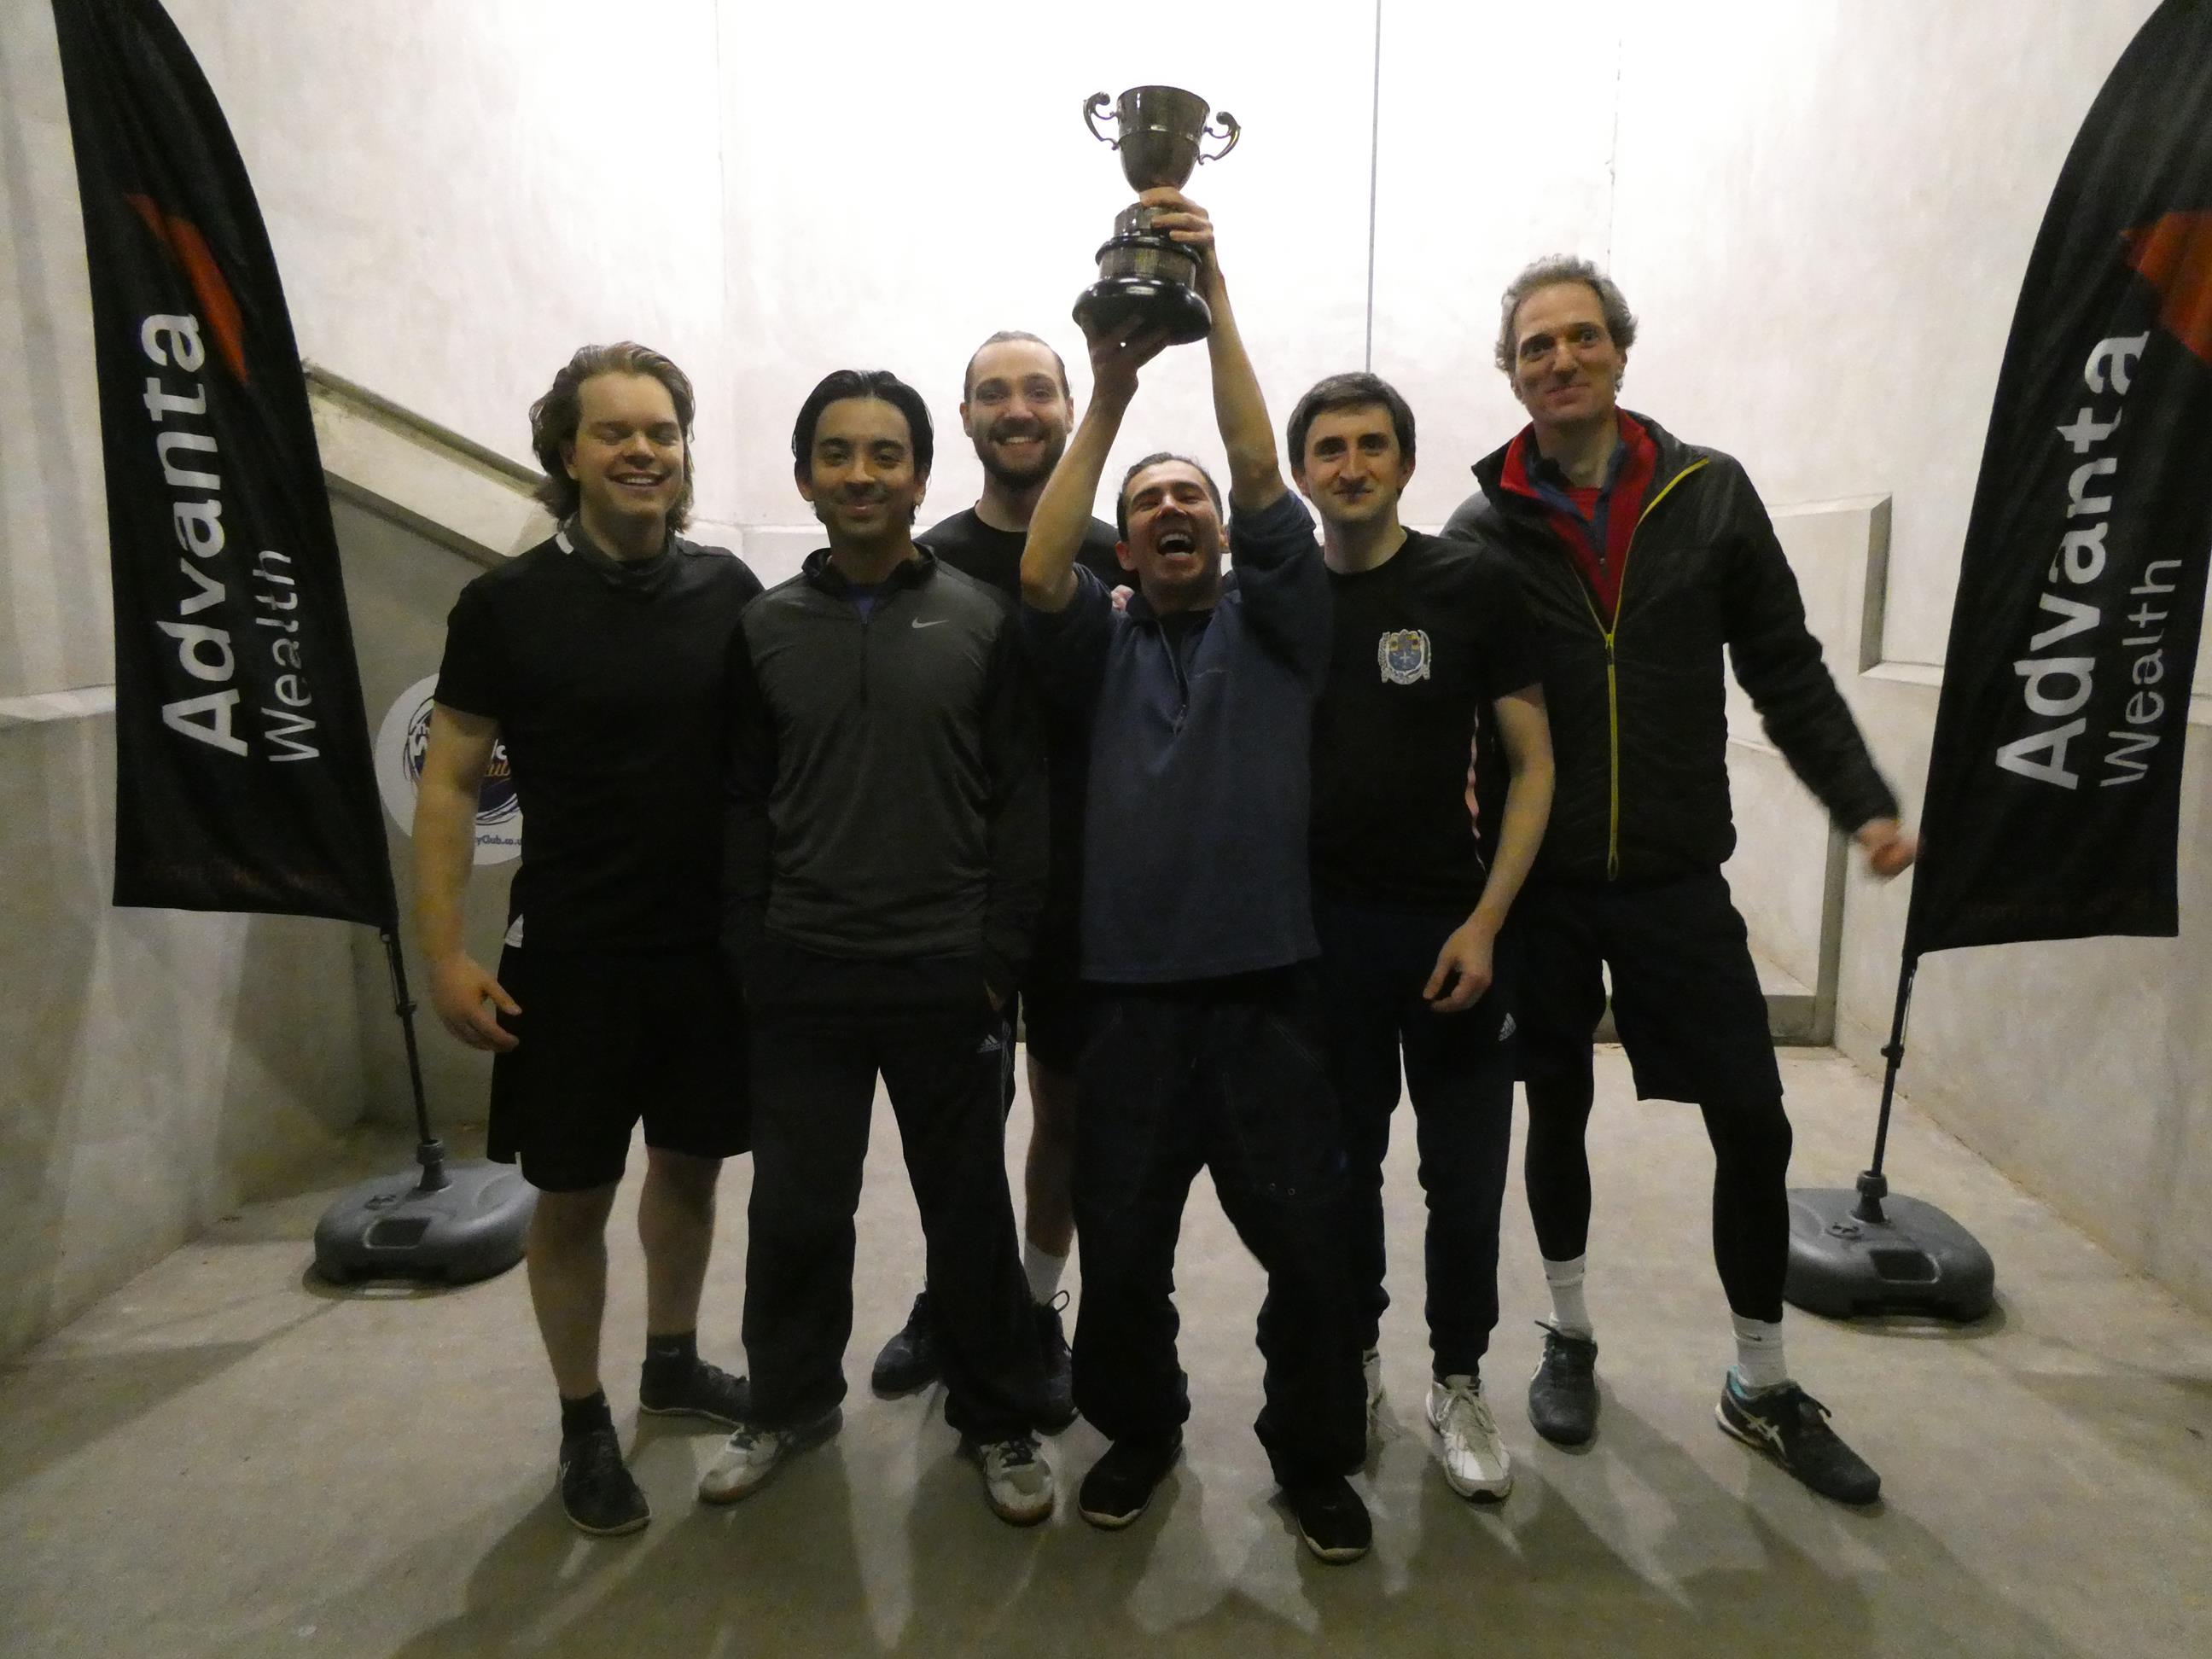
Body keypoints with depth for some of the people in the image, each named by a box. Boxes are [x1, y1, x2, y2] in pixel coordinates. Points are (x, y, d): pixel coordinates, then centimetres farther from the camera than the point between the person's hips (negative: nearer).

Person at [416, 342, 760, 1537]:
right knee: (572, 1194, 8)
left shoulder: (727, 589, 0)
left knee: (691, 1160, 17)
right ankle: (584, 1423, 30)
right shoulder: (507, 605, -6)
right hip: (570, 953, -2)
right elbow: (448, 784, -4)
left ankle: (674, 1361, 41)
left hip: (714, 940, 3)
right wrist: (445, 956, -10)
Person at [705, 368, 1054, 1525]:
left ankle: (996, 1419, 31)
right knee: (795, 1208, 14)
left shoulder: (983, 623, -1)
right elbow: (743, 808, 6)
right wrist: (750, 954, 1)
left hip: (948, 976, -2)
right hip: (802, 977, 2)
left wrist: (1000, 960, -7)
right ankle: (789, 1400, 38)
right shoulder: (764, 628, 5)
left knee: (969, 1209, 11)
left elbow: (1020, 806, -3)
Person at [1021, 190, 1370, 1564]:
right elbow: (1037, 575, -7)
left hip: (1267, 988, -1)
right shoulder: (1104, 645, 12)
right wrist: (1111, 392, -10)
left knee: (1311, 1243, 3)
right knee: (1119, 1250, 10)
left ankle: (1315, 1458, 29)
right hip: (1131, 995, 1)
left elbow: (1263, 477, -4)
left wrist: (1215, 296, -9)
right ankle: (1140, 1428, 37)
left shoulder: (1271, 623, 9)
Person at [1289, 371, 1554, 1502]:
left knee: (1465, 1175, 7)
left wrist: (1485, 922, -11)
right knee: (1340, 1164, 12)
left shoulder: (1472, 586, -2)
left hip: (1454, 927, -1)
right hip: (1322, 929, 2)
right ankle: (1353, 1352, 33)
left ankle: (1459, 1382, 27)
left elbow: (1531, 764, -3)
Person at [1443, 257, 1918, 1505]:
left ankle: (1764, 1386, 26)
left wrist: (1864, 801, -5)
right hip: (1542, 882, -1)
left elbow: (1785, 669, 4)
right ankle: (1571, 1337, 35)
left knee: (1753, 1121, 4)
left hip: (1678, 877, 1)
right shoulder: (1483, 532, -2)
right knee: (1558, 1109, 13)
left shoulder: (1712, 495, 2)